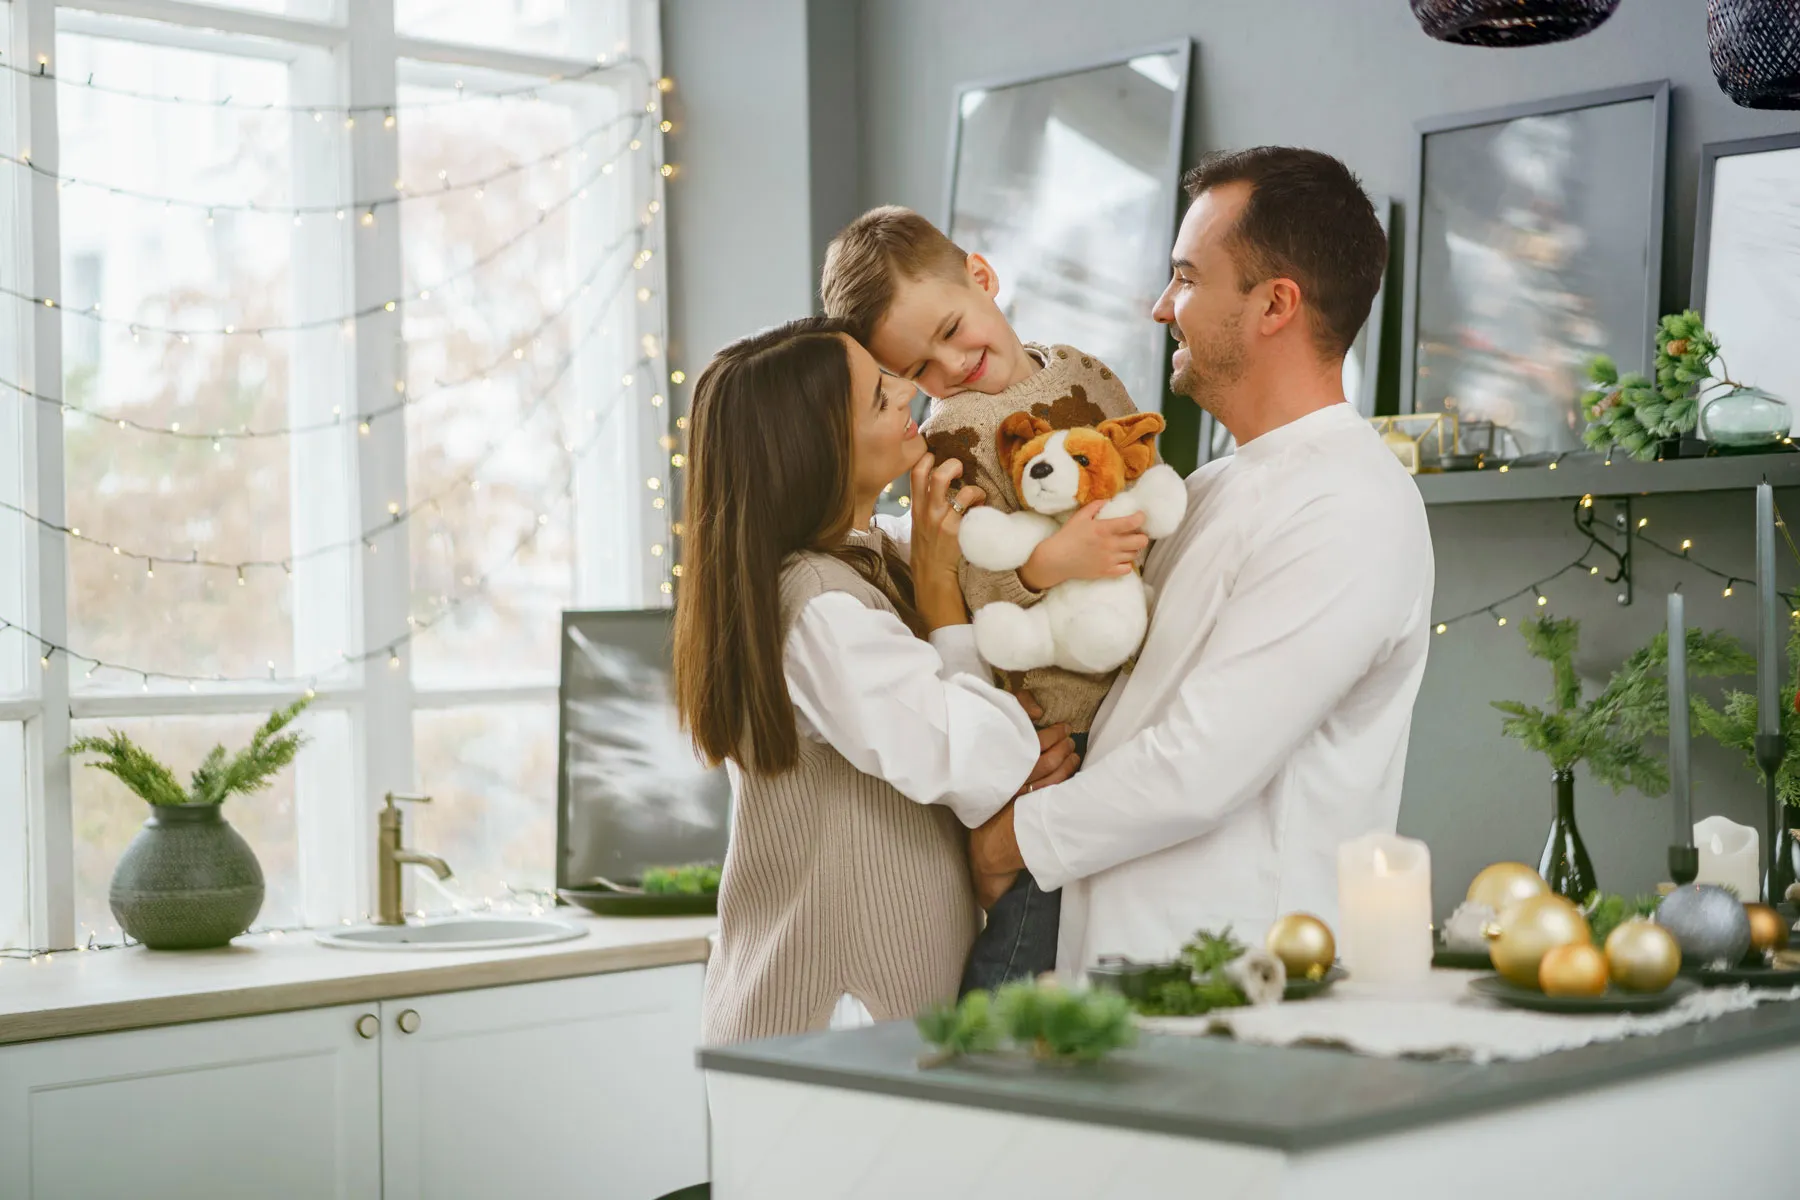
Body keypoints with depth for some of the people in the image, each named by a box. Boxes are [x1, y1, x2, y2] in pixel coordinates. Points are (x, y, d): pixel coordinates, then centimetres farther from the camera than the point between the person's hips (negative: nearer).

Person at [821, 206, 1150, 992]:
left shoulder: (1089, 375, 11)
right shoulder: (956, 434, -9)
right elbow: (973, 608, -18)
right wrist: (1047, 567, -33)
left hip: (1134, 706, 6)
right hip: (1047, 730, -6)